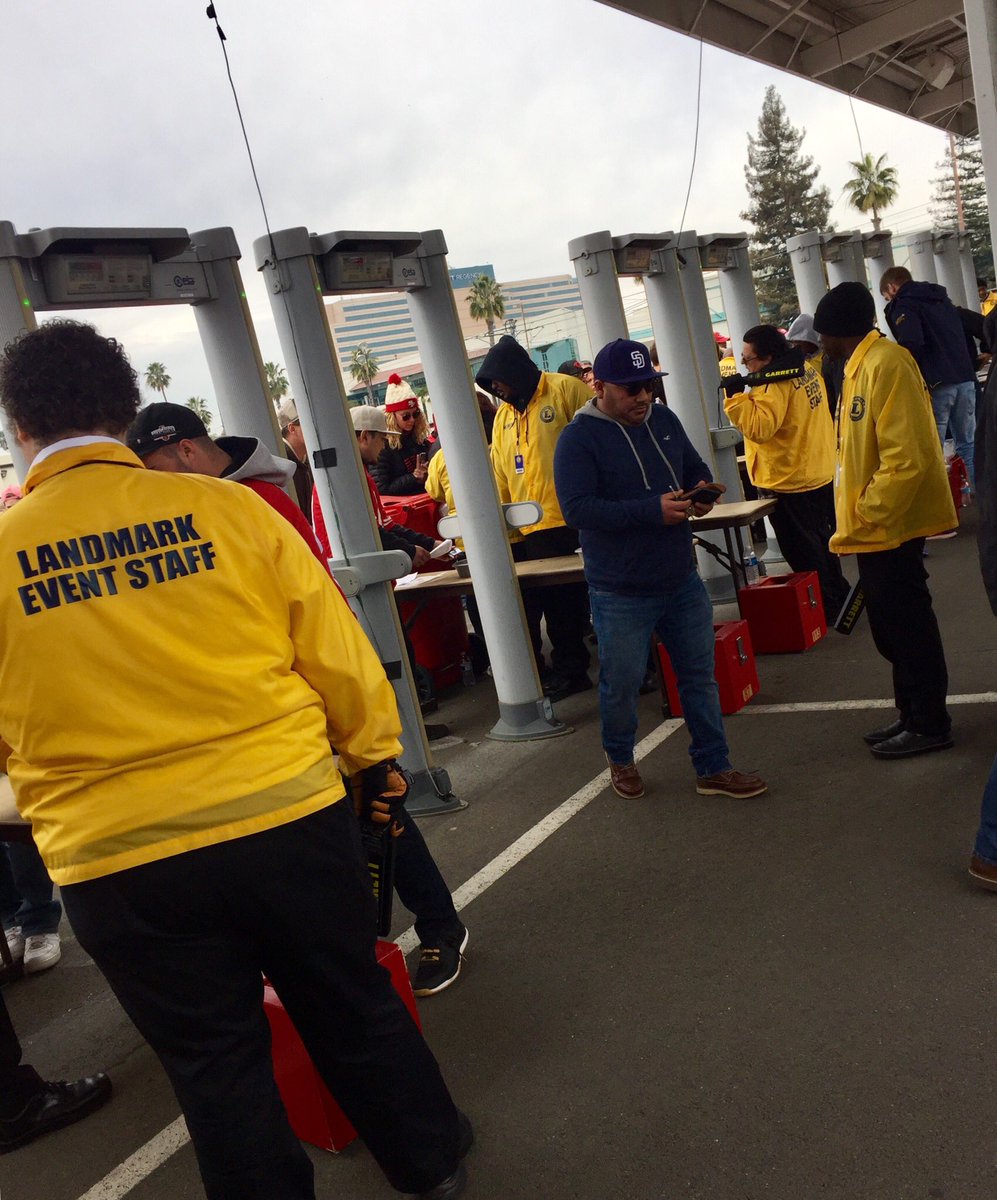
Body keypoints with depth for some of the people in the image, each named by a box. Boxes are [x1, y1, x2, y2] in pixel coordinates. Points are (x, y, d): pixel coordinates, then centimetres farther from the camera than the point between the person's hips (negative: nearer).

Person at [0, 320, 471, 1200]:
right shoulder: (226, 507, -7)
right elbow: (332, 645, -2)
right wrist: (374, 755, 13)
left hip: (117, 862, -1)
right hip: (289, 815, 2)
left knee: (214, 1061, 19)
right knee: (354, 1008, 22)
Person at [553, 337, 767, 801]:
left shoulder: (664, 420, 7)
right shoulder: (578, 439, -13)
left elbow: (697, 469, 21)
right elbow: (577, 508, -23)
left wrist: (702, 493, -5)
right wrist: (654, 510, -28)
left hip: (682, 581, 6)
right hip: (620, 594, -5)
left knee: (700, 676, 11)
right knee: (621, 683, 8)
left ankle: (713, 768, 24)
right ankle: (620, 759, 34)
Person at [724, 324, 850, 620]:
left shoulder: (774, 384, -24)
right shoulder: (806, 370, 7)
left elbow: (759, 427, -33)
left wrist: (735, 397, -28)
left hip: (788, 484, -10)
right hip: (819, 474, 10)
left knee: (803, 551, 2)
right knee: (821, 540, 23)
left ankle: (827, 606, 10)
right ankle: (839, 596, 35)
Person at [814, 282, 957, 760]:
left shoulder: (885, 363, -17)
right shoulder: (862, 365, 14)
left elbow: (907, 456, -24)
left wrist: (867, 517, -20)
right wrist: (859, 519, 15)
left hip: (888, 525, -10)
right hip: (877, 526, 10)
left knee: (905, 624, 1)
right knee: (893, 626, 17)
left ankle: (929, 724, 13)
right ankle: (911, 715, 29)